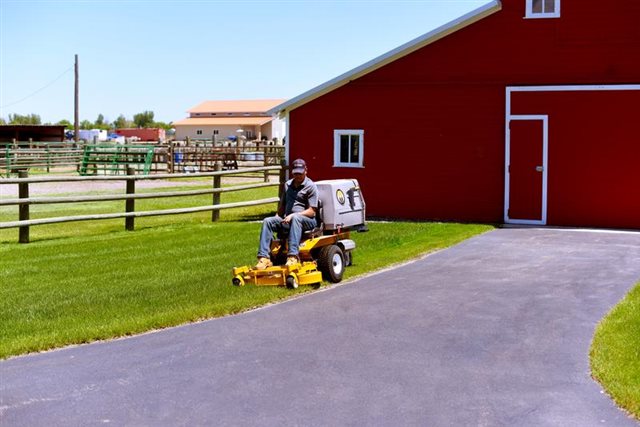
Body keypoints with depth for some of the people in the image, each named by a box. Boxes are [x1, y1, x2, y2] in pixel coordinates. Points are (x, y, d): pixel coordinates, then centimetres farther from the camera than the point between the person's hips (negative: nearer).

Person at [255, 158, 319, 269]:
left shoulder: (310, 186, -1)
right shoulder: (287, 185, 20)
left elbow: (312, 212, -9)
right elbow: (282, 205, 30)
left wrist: (293, 215, -18)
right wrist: (279, 218, 12)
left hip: (307, 220, -6)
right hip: (288, 219, 6)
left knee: (295, 218, -40)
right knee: (267, 221, -17)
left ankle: (293, 256, -52)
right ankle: (264, 257, -30)